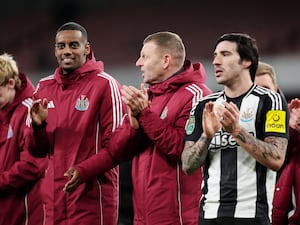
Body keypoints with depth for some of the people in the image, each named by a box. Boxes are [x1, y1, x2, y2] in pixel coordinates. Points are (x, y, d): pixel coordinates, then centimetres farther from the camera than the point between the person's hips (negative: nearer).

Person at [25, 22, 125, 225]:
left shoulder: (105, 84, -4)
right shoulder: (45, 87, 12)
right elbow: (37, 151, 15)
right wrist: (38, 126, -4)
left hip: (92, 195, -5)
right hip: (54, 196, 5)